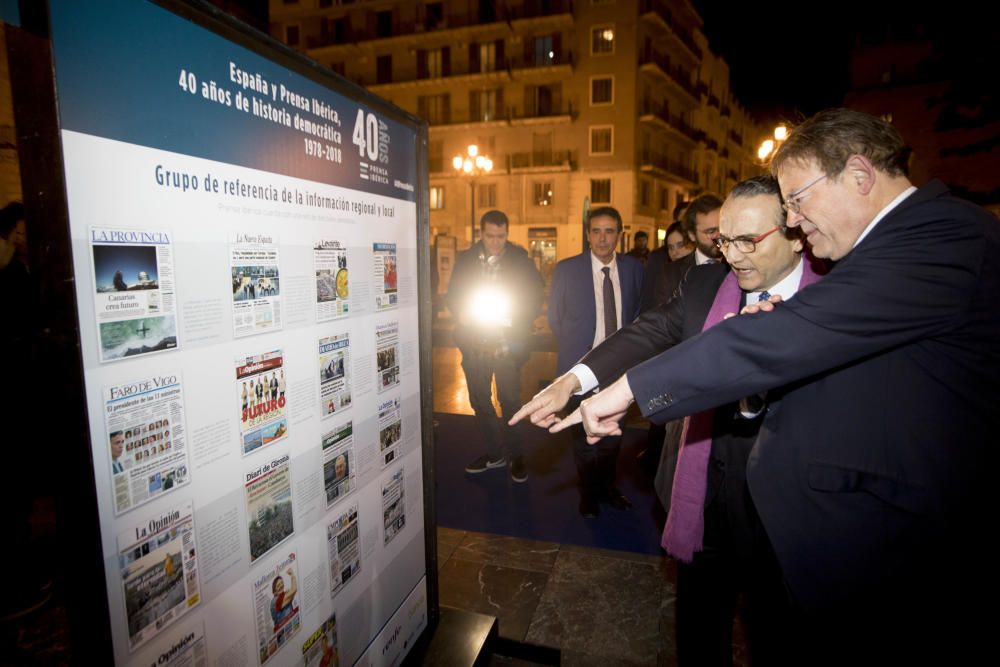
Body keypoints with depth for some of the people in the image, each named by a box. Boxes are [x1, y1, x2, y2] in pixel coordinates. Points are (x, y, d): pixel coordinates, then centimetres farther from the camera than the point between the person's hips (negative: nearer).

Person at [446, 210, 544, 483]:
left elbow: (534, 299, -2)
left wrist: (512, 326, -14)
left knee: (510, 402, 4)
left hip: (507, 344, -3)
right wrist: (464, 316, -11)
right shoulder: (465, 260, 2)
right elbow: (453, 296, 8)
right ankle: (495, 453, 30)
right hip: (473, 344, 3)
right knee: (479, 401, 12)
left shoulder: (521, 260, -5)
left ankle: (515, 454, 23)